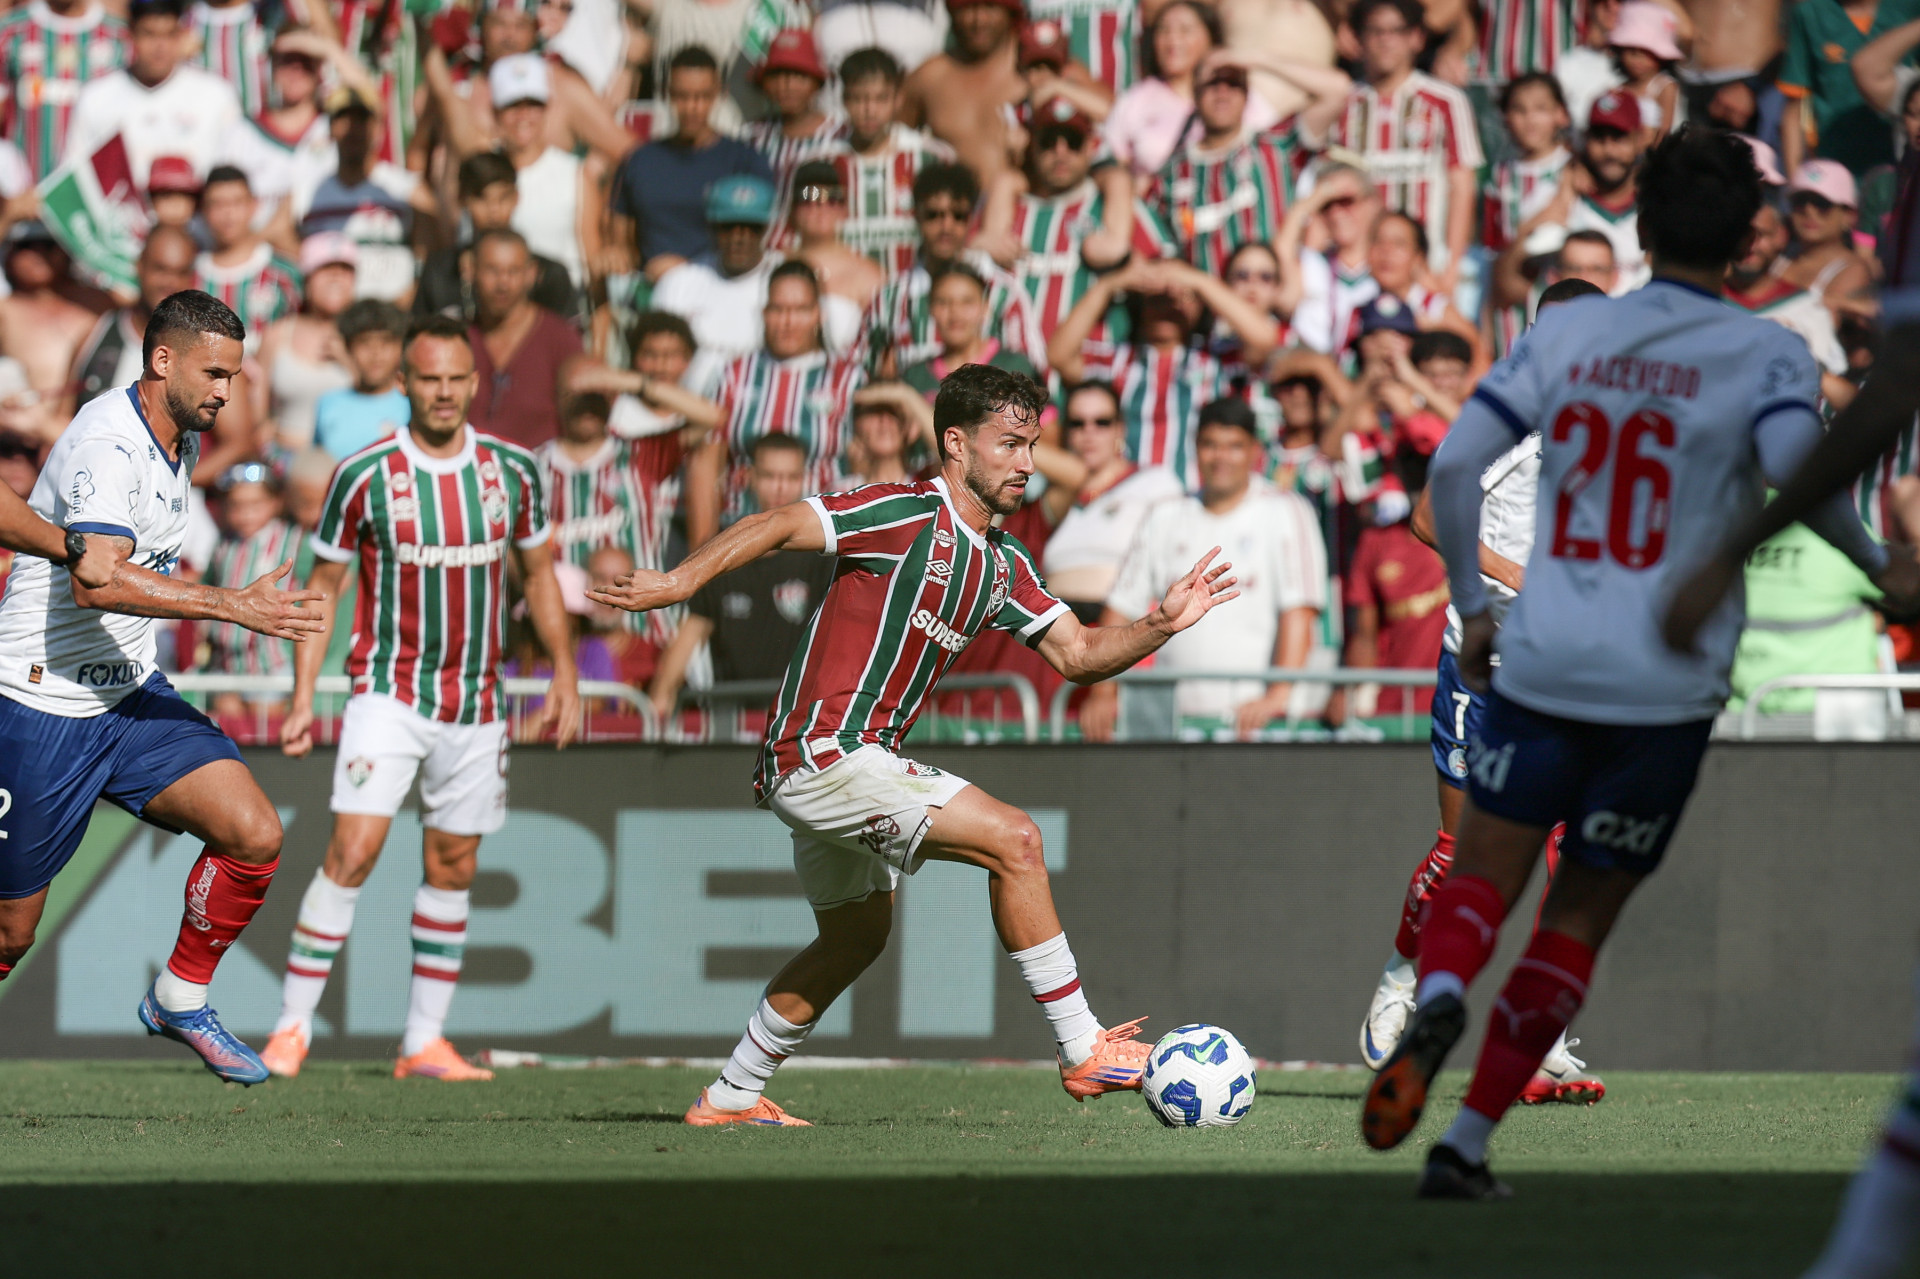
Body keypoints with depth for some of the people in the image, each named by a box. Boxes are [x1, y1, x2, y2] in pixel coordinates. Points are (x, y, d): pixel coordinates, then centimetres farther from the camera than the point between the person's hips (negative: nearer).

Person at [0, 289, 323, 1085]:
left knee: (254, 837, -10)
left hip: (133, 698, 8)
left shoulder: (182, 444, 9)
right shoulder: (107, 443, -21)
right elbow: (98, 580, -35)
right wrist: (233, 606, -35)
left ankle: (180, 1000, 9)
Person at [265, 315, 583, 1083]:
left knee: (453, 869, 6)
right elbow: (321, 586, 1)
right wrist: (302, 699, -4)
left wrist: (564, 677, 11)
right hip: (388, 693, -4)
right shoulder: (363, 477, -8)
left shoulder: (513, 471, 1)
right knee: (353, 850, -15)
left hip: (476, 703, 4)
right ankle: (292, 1026, -10)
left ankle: (425, 1042, 13)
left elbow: (538, 573, 15)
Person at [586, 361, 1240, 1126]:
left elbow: (1078, 655, 13)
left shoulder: (1002, 564, 14)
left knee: (855, 937, 24)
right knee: (1013, 840, -16)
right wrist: (682, 581, -27)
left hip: (854, 762, 10)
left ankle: (731, 1097, 35)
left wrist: (1160, 626, -3)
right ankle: (1083, 1052, -12)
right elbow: (779, 527, -16)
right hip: (823, 750, -10)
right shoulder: (907, 516, -12)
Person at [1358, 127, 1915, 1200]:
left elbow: (1456, 465, 0)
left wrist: (1472, 606, 12)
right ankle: (1469, 1144, 7)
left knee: (1482, 878, 9)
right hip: (1665, 688, -2)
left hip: (1540, 668, 2)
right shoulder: (1768, 356, -5)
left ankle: (1438, 1002, -26)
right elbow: (1793, 465, -24)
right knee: (1581, 917, 11)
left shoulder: (1565, 333, 5)